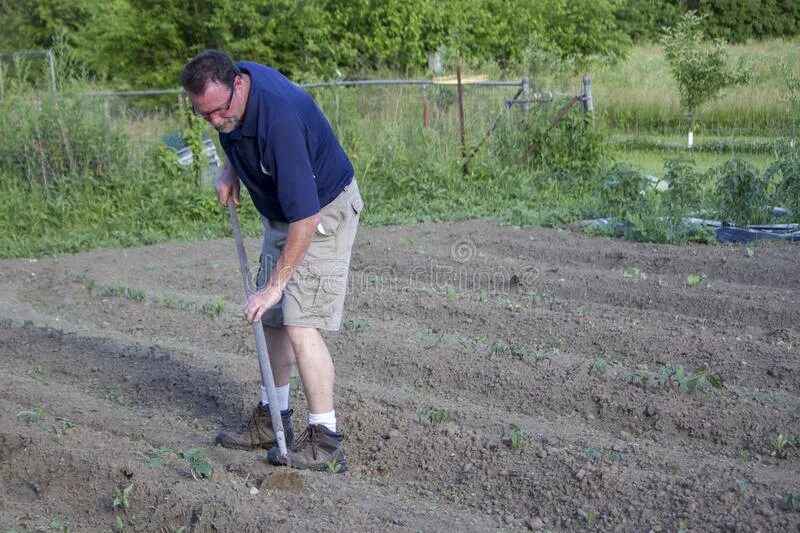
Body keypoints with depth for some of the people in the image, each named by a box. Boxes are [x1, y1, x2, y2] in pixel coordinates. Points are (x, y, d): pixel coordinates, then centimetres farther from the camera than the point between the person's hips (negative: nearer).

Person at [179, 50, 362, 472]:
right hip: (281, 212, 9)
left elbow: (305, 216, -34)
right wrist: (230, 169, 1)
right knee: (271, 318, 12)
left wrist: (275, 284, -30)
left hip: (323, 213, -9)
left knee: (301, 323, -15)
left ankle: (325, 441, -9)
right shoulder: (229, 89, -9)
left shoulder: (278, 118, -36)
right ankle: (272, 419, 24)